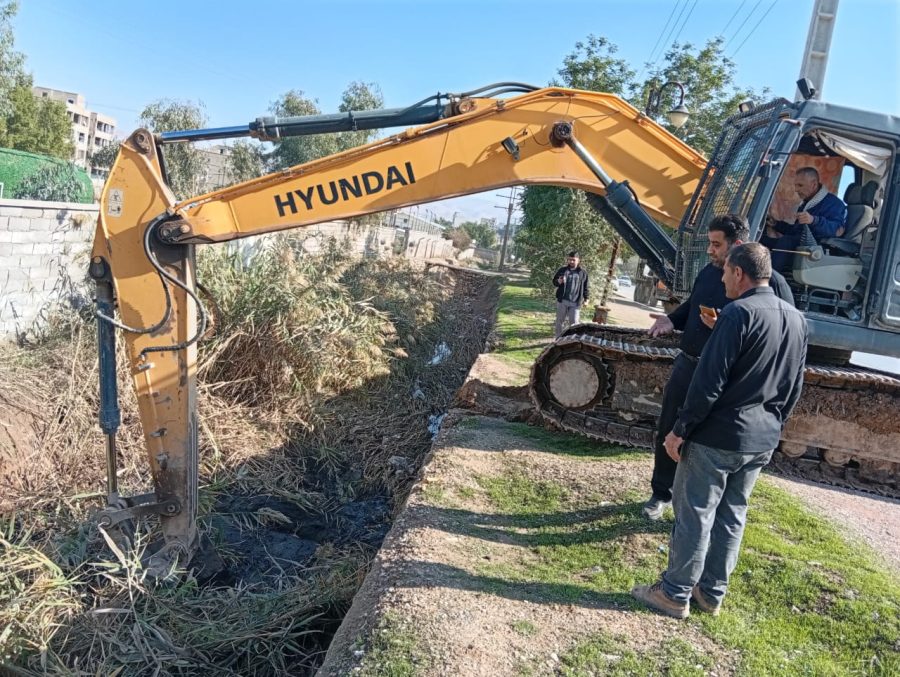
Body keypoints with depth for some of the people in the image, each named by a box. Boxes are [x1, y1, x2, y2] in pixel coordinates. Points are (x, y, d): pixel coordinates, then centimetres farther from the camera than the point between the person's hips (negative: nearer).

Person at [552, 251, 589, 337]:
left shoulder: (583, 272, 4)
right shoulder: (562, 270, 4)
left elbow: (585, 287, 10)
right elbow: (554, 281, 10)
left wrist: (586, 298, 4)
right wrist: (558, 281, -13)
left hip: (575, 302, -1)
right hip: (562, 301, 1)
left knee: (574, 322, 0)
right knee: (560, 320, 8)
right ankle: (558, 339, 17)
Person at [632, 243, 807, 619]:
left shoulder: (739, 313, -17)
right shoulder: (797, 319, 8)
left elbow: (709, 380, -20)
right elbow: (794, 388, 14)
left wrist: (681, 429, -13)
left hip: (718, 436, -8)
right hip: (761, 440, 8)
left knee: (694, 515, 3)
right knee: (732, 515, 17)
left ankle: (675, 594, 13)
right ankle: (712, 592, 28)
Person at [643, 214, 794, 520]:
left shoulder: (770, 282, -14)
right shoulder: (707, 272, 8)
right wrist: (671, 319, 0)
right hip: (686, 366, 7)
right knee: (668, 431, 14)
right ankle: (662, 493, 32)